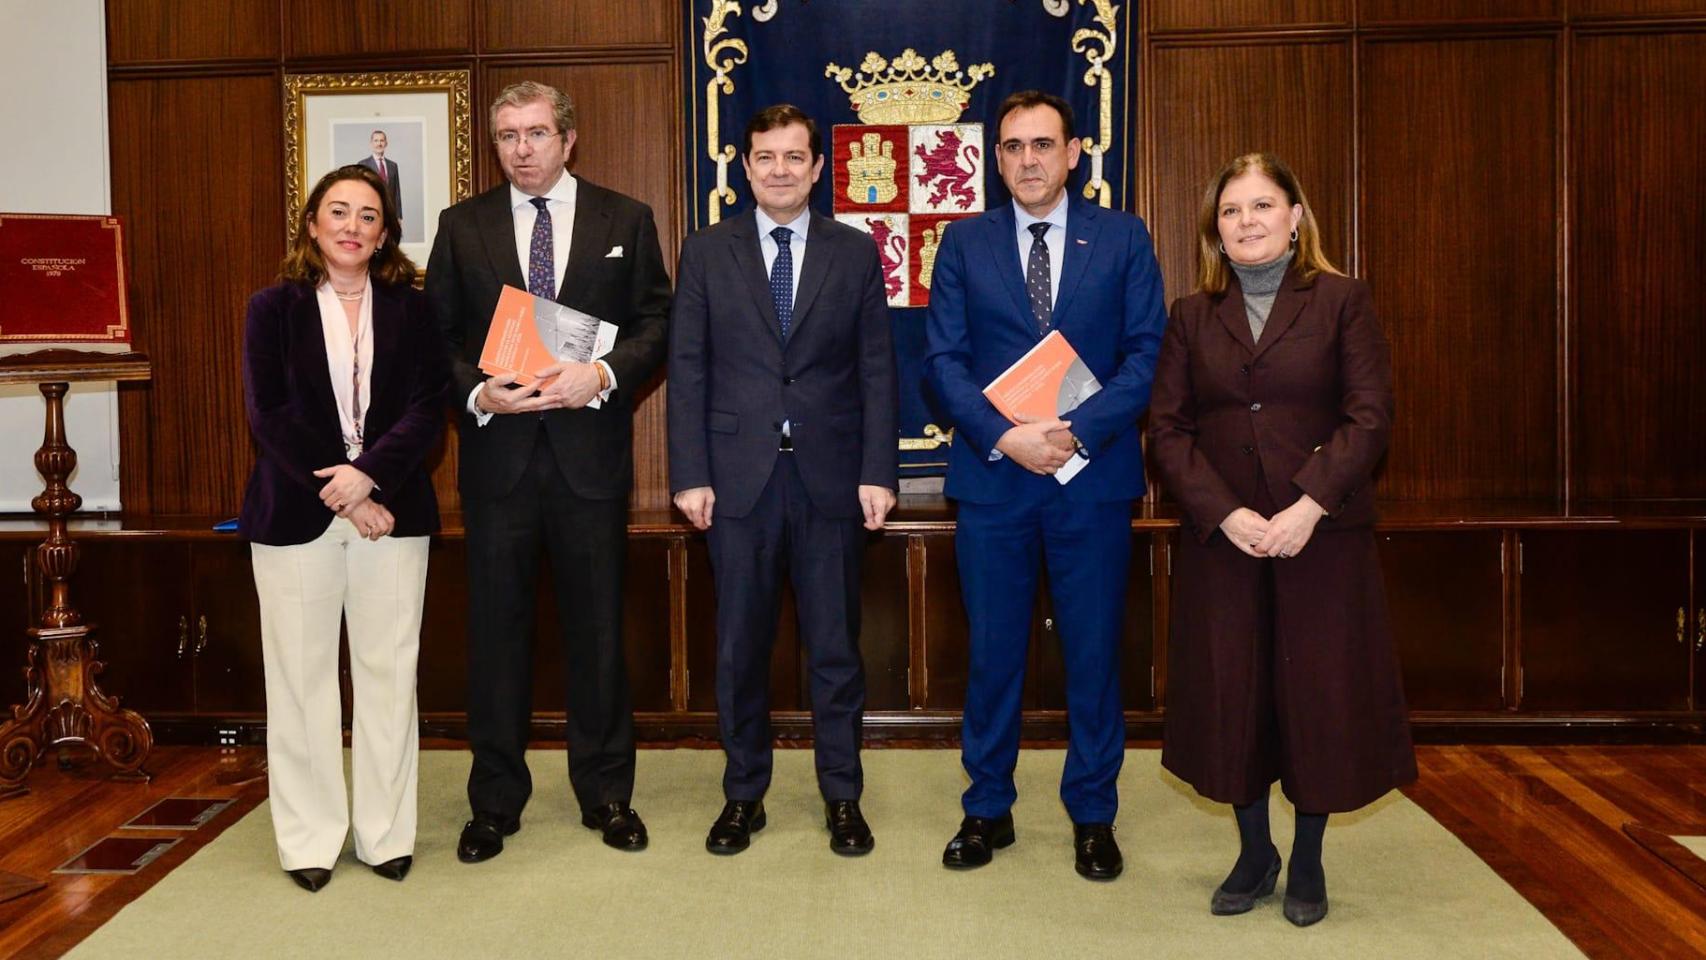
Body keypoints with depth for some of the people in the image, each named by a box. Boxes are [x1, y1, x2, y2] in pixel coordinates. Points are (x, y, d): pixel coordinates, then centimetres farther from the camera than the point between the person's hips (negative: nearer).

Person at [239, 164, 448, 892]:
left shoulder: (410, 308, 7)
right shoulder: (273, 308, 5)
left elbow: (426, 409, -2)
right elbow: (268, 415, -4)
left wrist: (368, 474, -17)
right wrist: (338, 495, -12)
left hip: (392, 510, 1)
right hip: (296, 516, 0)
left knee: (388, 672, 4)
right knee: (301, 674, 4)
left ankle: (386, 833, 14)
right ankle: (309, 839, 15)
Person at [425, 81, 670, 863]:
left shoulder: (625, 221, 6)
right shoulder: (462, 226, 8)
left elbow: (655, 323, 2)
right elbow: (437, 336, 6)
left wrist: (603, 375, -15)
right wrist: (477, 392, -12)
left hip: (589, 452, -1)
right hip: (497, 453, 1)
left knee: (596, 629, 7)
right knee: (495, 629, 7)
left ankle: (606, 794, 21)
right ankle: (495, 802, 20)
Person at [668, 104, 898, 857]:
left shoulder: (855, 253, 6)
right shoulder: (706, 253, 6)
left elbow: (877, 370, 3)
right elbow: (688, 371, 3)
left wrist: (878, 472, -4)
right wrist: (690, 475, -4)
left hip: (831, 476, 0)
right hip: (738, 475, 0)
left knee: (835, 645, 7)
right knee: (740, 646, 8)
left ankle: (842, 796, 20)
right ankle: (743, 794, 23)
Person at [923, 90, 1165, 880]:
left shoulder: (1123, 239, 5)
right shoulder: (964, 244, 7)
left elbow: (1147, 352, -2)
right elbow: (943, 358, 1)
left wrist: (1076, 429, -16)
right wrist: (1004, 435, -14)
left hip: (1093, 475, 0)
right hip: (993, 474, 1)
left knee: (1093, 652, 7)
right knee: (992, 651, 8)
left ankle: (1093, 816, 21)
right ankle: (987, 808, 23)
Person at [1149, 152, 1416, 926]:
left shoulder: (1341, 301, 2)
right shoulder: (1192, 317, 9)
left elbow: (1370, 416, -6)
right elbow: (1168, 429, 1)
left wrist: (1310, 505, -18)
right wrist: (1225, 513, -13)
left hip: (1323, 535, -2)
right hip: (1221, 536, 2)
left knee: (1320, 693, 4)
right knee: (1231, 695, 6)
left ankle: (1307, 863, 22)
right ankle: (1253, 855, 24)